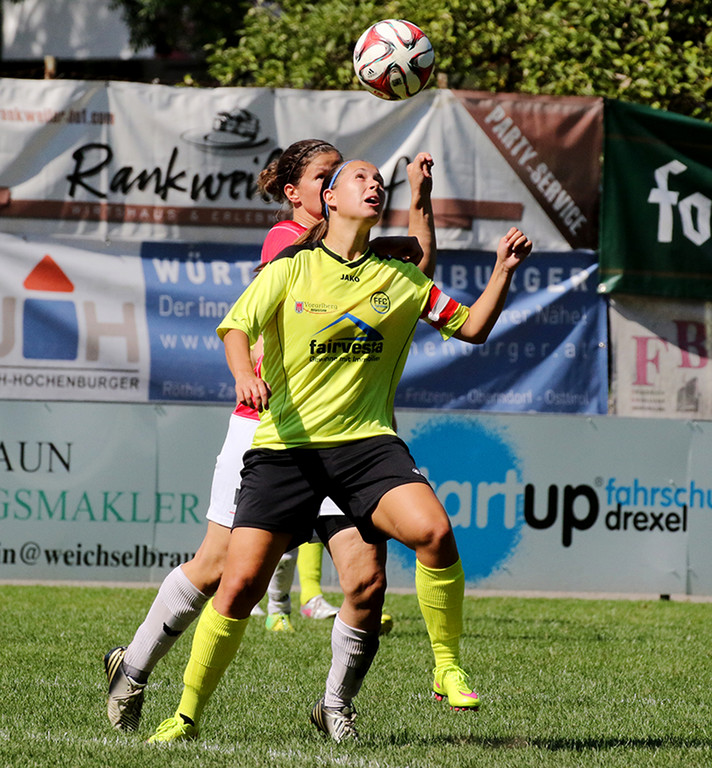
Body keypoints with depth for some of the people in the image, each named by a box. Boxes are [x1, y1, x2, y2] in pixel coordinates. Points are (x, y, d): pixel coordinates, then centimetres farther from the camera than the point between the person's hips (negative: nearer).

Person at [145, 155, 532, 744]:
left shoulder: (401, 280, 11)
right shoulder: (291, 267, 4)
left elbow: (472, 328, 16)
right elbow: (236, 326, -2)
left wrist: (503, 270, 1)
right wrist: (244, 374, -22)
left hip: (367, 441, 2)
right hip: (285, 446, -2)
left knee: (434, 530, -27)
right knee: (241, 584, -10)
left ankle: (448, 670, -9)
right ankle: (187, 716, 8)